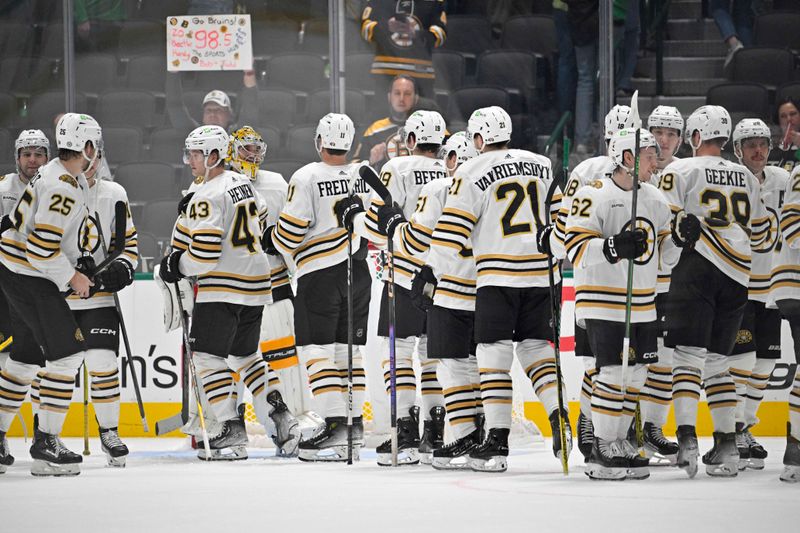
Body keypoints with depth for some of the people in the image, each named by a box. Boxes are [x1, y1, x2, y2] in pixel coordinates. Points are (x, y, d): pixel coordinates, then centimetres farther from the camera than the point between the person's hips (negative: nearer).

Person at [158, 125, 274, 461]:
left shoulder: (207, 197, -15)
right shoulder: (243, 184, 13)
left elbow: (204, 254, -20)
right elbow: (261, 228, 23)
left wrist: (178, 265, -2)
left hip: (223, 288, -9)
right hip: (256, 285, 9)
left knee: (207, 355, -6)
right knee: (245, 354, 19)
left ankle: (231, 430, -13)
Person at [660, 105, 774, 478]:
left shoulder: (680, 171, 0)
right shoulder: (746, 178, 16)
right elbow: (762, 236, 22)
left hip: (697, 269, -5)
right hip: (737, 277, 5)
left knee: (688, 356, -8)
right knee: (718, 361, 12)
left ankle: (686, 438, -23)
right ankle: (727, 446, 9)